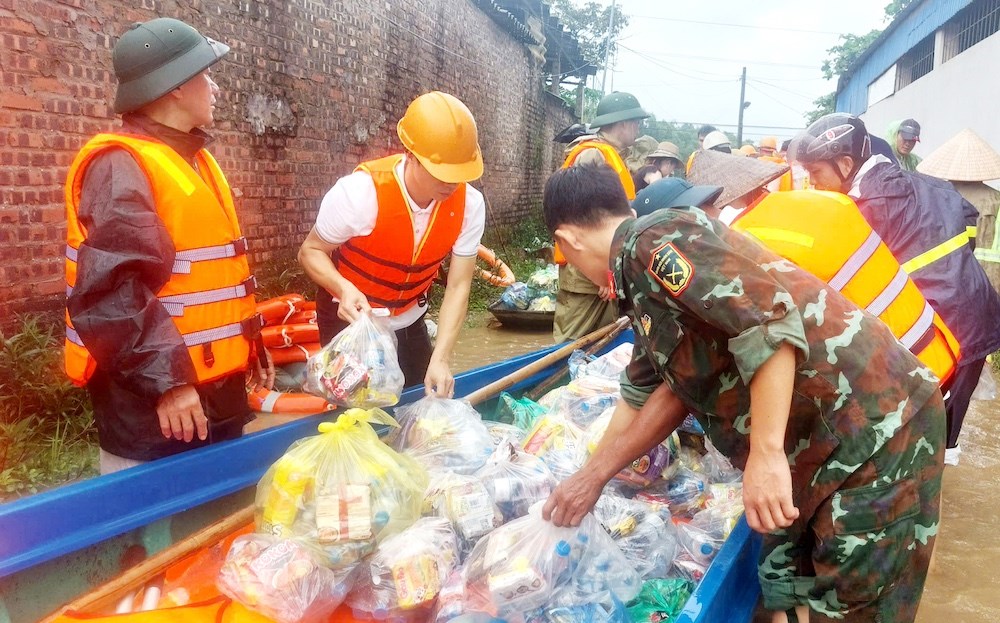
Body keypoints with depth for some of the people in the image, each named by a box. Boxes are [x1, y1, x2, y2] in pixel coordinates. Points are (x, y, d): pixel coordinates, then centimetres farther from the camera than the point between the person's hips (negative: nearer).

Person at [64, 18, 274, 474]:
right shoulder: (120, 167, -16)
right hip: (152, 400, -9)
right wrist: (165, 377, -28)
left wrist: (251, 347, 20)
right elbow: (111, 291, -26)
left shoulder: (193, 159, 15)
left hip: (216, 389, 10)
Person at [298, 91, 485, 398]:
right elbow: (311, 251, -15)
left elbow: (458, 286, -16)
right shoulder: (360, 192, -30)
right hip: (351, 319, -3)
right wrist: (344, 289, -35)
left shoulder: (469, 204, -19)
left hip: (409, 323, 4)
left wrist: (440, 359, -26)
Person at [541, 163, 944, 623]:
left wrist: (766, 453, -26)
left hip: (873, 429, -9)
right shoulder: (645, 278, 16)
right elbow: (645, 394, 21)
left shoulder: (651, 240, -15)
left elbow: (768, 319, -27)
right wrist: (591, 475, 24)